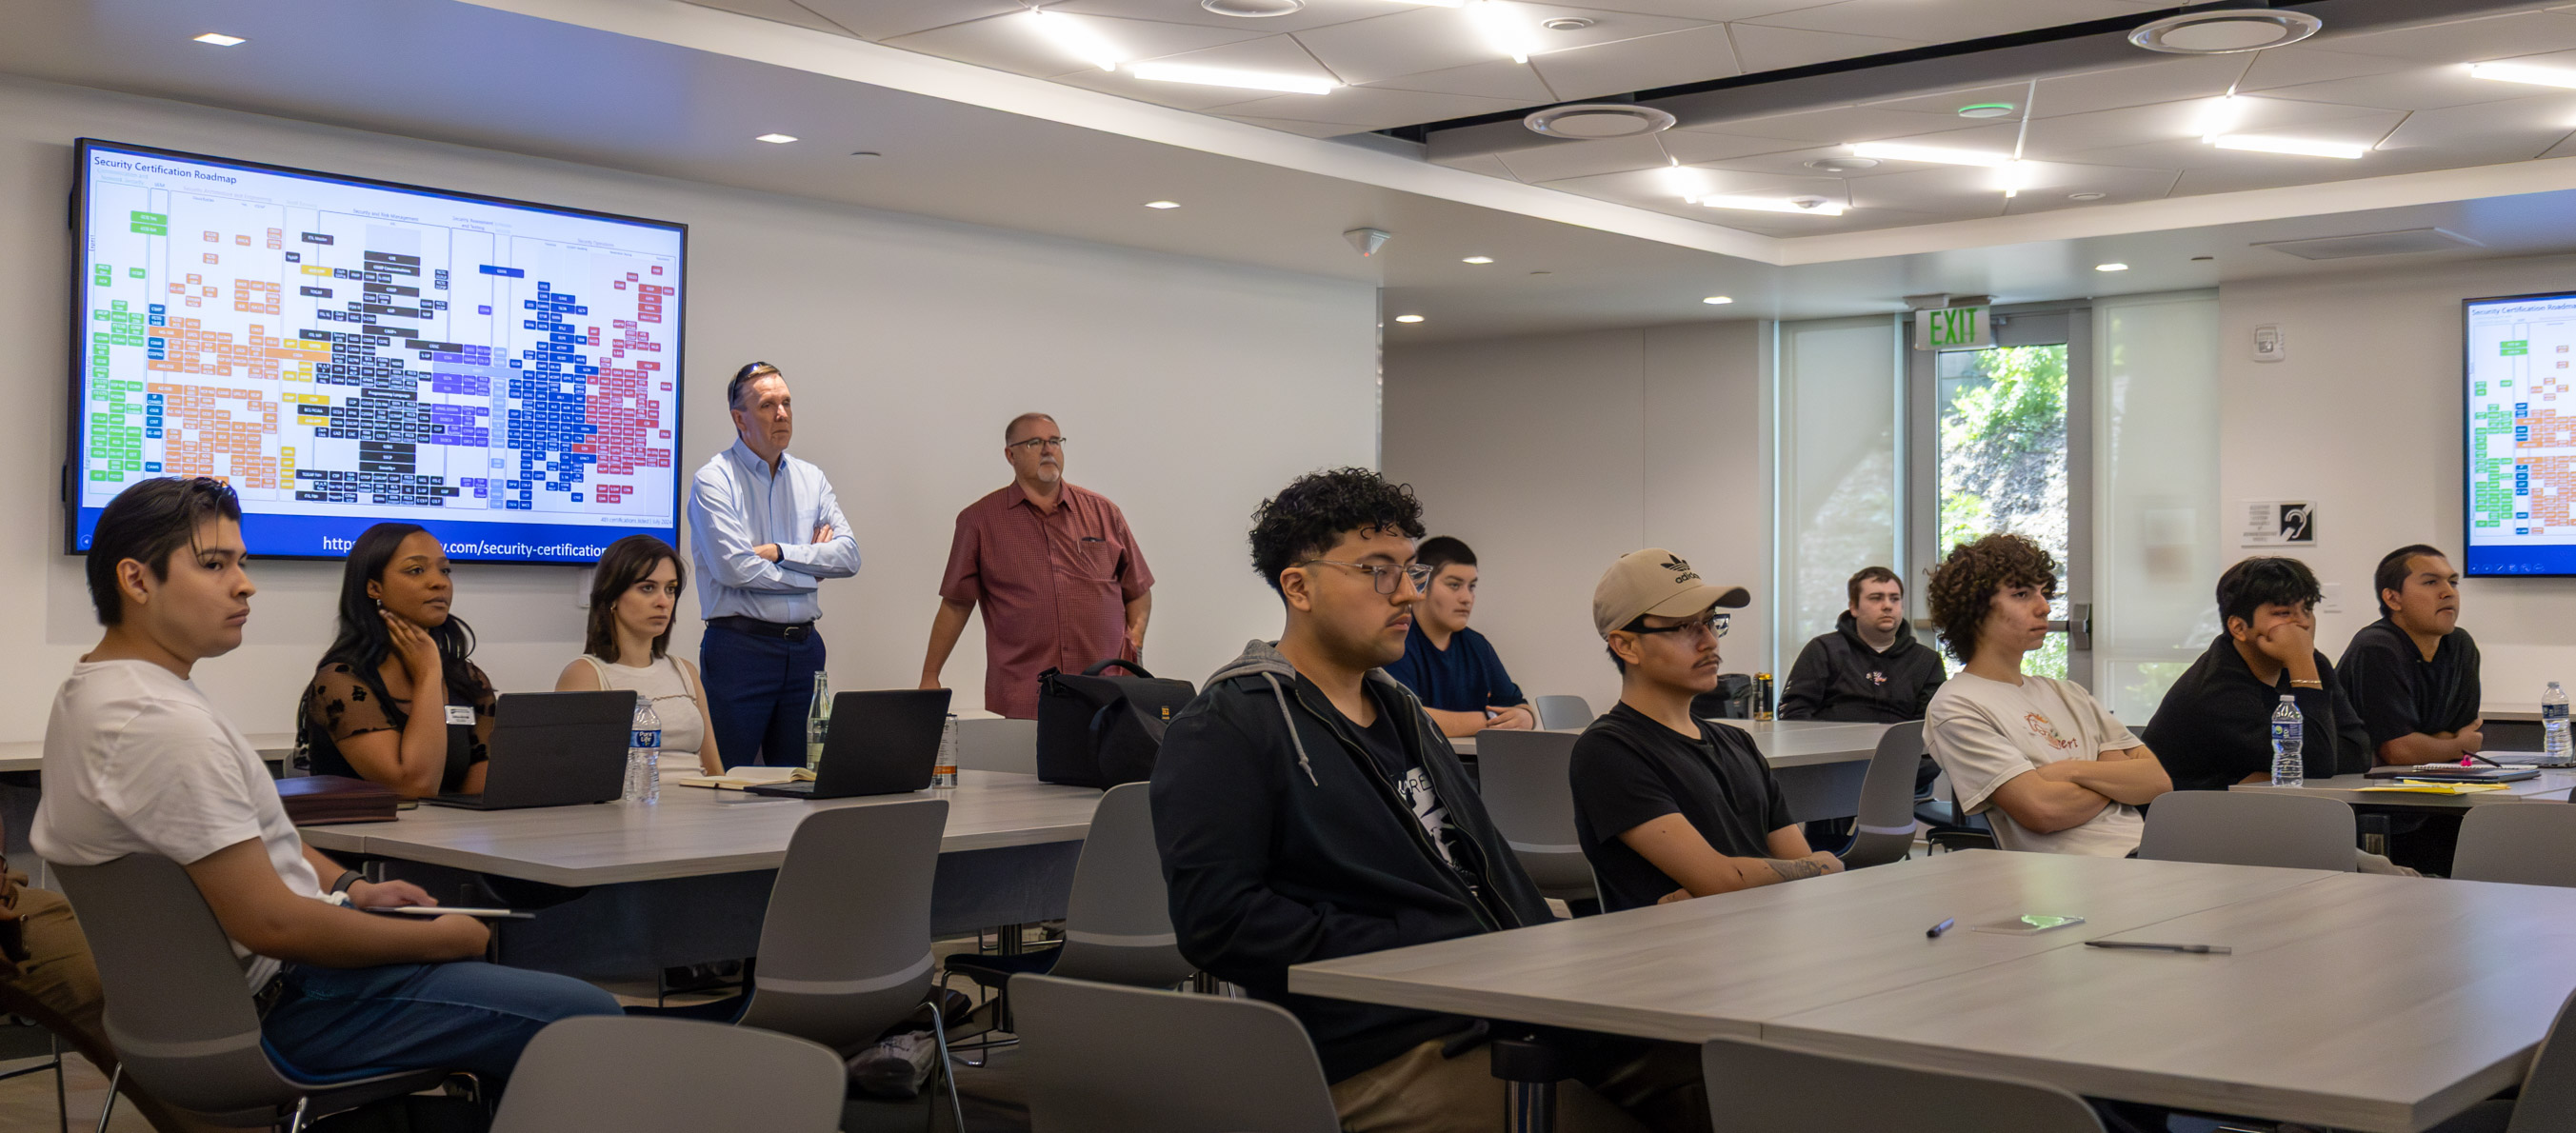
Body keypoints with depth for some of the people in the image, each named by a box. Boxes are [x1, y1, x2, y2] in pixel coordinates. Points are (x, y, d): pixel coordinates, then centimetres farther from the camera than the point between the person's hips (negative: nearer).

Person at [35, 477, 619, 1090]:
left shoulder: (93, 689, 7)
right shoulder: (165, 727, -27)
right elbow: (270, 923, -27)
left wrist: (351, 889, 11)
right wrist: (445, 938, -16)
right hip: (278, 1001, -11)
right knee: (591, 1017, -12)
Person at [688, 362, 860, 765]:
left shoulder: (812, 480, 13)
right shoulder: (714, 481, -3)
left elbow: (849, 556, 2)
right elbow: (734, 568, -16)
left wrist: (779, 552, -10)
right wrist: (811, 568, -4)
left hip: (805, 647, 5)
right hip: (740, 645, -5)